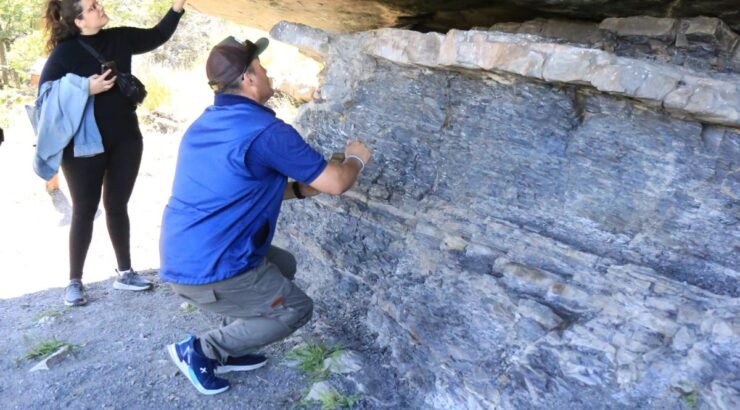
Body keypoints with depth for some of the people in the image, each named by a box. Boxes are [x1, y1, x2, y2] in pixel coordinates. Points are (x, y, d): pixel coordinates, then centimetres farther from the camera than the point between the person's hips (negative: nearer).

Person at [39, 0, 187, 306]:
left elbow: (158, 36, 16)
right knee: (85, 210, 2)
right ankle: (74, 281, 15)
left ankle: (124, 273, 21)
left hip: (125, 138, 4)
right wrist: (85, 90, -22)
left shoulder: (120, 39, 4)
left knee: (117, 205, 12)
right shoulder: (65, 52, -9)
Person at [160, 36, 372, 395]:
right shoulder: (266, 131, -17)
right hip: (210, 270, -8)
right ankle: (201, 350, 8)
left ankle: (227, 349, 23)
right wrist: (356, 159, 10)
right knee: (295, 309, 10)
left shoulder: (203, 124, 10)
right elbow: (335, 183, -11)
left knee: (283, 265, 23)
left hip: (179, 258, 9)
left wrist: (301, 189, 14)